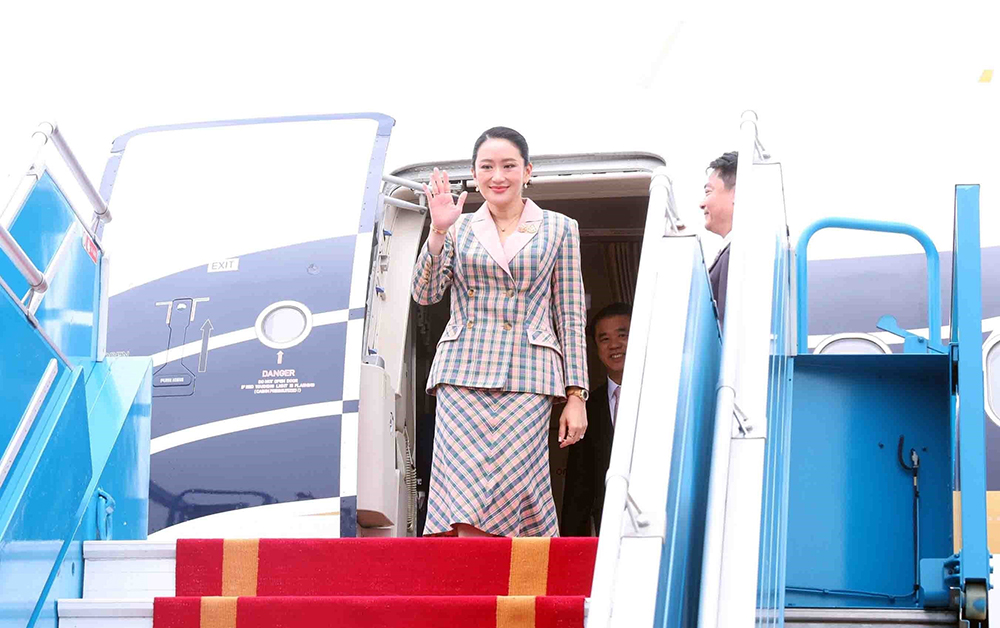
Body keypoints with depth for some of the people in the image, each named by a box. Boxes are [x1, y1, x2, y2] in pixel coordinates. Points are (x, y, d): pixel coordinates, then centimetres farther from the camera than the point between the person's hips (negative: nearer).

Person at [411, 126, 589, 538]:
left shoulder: (559, 229, 12)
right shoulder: (459, 229, 16)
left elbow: (571, 317, 10)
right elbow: (425, 294, 6)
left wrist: (576, 395, 3)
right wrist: (438, 231, -6)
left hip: (527, 377, -1)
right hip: (463, 374, 1)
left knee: (509, 489, -11)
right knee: (465, 493, -10)